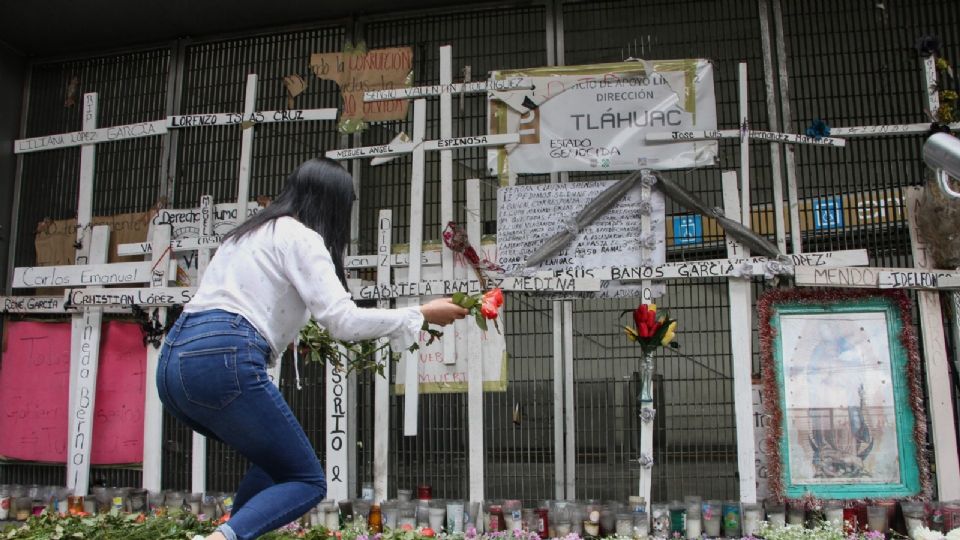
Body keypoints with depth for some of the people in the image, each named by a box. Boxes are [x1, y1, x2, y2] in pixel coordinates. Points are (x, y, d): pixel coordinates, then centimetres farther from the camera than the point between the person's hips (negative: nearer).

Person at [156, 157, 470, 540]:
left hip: (174, 362, 9)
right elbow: (343, 320, -9)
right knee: (308, 482, 1)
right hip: (220, 362, -9)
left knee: (276, 464, 22)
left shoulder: (250, 233, 24)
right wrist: (422, 314, 1)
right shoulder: (299, 236, 0)